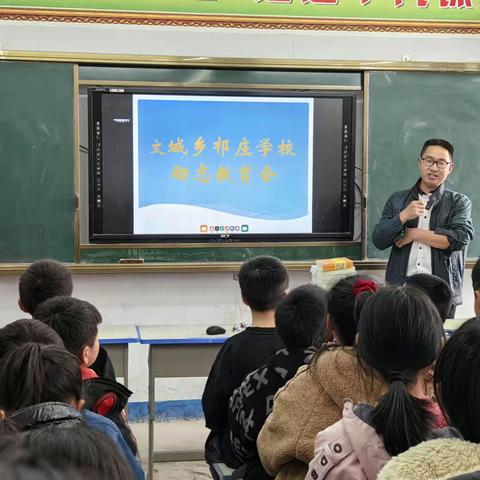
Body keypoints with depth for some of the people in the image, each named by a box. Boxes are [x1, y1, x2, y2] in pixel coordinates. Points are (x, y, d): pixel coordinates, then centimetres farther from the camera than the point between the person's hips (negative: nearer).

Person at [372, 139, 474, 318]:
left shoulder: (459, 202, 7)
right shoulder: (397, 200, 12)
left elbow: (461, 238, -10)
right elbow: (378, 241, 5)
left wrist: (415, 233, -6)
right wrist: (403, 217, -10)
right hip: (400, 289, 1)